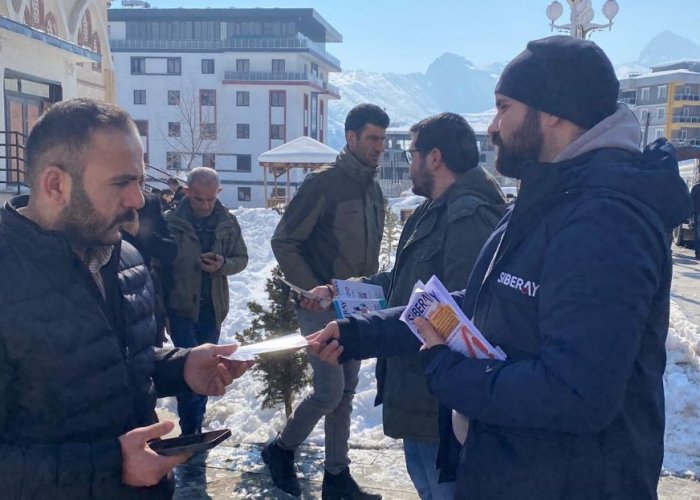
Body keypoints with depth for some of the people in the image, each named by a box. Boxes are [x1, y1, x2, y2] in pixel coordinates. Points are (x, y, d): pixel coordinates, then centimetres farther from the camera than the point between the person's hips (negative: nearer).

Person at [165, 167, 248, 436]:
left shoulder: (228, 222, 0)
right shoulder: (172, 221, -10)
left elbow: (241, 259, 8)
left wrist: (222, 265, -14)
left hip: (213, 308, 4)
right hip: (181, 307, -4)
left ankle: (194, 428, 31)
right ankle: (191, 431, 2)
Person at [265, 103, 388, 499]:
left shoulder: (374, 191, 11)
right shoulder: (324, 183, -13)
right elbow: (284, 242, -13)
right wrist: (316, 290, -16)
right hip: (323, 307, -7)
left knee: (346, 393, 11)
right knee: (330, 391, -7)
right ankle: (282, 450, 17)